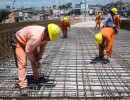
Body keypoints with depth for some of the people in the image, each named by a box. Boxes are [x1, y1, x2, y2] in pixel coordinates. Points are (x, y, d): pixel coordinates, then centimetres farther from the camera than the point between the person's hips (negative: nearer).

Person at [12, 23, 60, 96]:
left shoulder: (46, 35, -19)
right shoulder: (36, 38, -43)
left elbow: (43, 45, 1)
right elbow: (27, 51, -29)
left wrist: (39, 57, -5)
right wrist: (34, 61, -14)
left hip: (29, 41, 8)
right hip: (20, 41, -8)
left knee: (36, 59, 12)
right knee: (23, 63, -16)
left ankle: (38, 77, 32)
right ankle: (23, 86, -14)